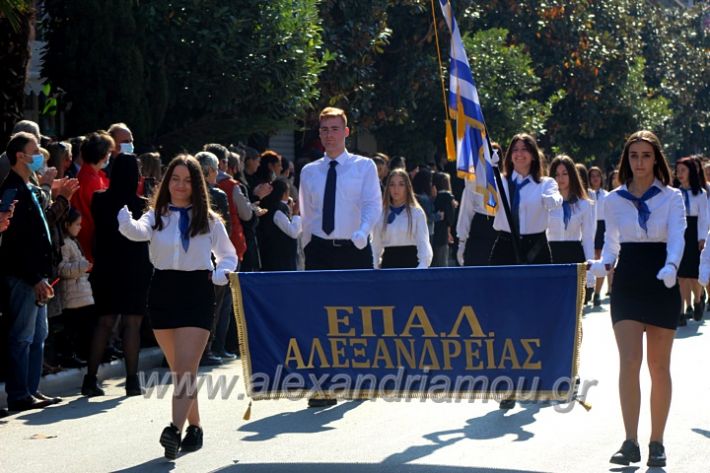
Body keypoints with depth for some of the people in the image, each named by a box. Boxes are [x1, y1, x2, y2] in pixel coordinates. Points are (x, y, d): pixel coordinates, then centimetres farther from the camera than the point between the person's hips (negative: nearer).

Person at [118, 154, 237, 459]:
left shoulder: (208, 220, 5)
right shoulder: (156, 216, 5)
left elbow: (229, 256, 16)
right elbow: (136, 231, -18)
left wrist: (219, 276, -5)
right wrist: (122, 213, -38)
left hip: (197, 293, -3)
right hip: (164, 293, 3)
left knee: (186, 367, -15)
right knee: (177, 369, 10)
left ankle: (176, 430, -26)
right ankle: (194, 427, 24)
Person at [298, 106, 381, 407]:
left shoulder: (364, 166, 2)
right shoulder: (309, 172, 11)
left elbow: (373, 204, -8)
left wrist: (362, 233, -26)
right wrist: (308, 249, 11)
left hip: (354, 248, -2)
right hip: (319, 250, 2)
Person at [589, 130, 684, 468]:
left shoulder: (671, 197, 1)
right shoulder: (614, 199, 6)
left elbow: (677, 235, -13)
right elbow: (612, 241, 12)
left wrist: (671, 266, -32)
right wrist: (604, 263, -10)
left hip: (661, 284, -1)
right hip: (627, 283, 1)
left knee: (659, 366, 5)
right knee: (629, 361, -12)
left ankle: (657, 443, 14)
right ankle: (630, 442, -12)